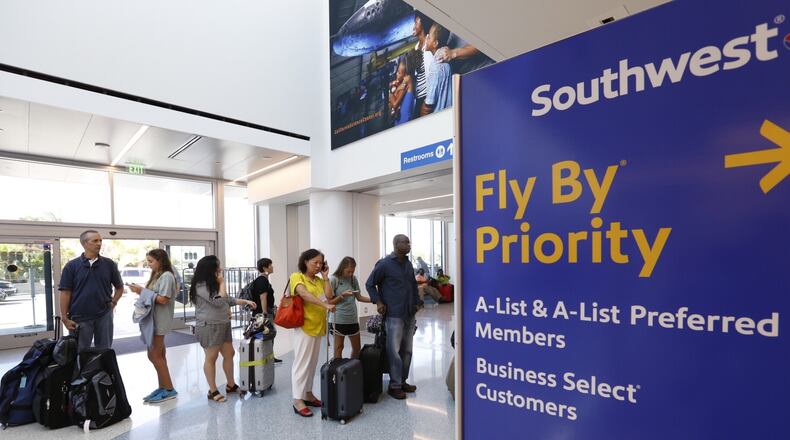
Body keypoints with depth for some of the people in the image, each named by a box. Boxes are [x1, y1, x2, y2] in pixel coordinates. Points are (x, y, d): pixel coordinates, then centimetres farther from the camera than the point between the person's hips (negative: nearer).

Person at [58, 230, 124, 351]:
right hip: (80, 318, -1)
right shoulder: (71, 266, -2)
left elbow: (119, 287, 13)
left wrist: (113, 302, 1)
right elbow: (65, 293, -2)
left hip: (104, 316, 1)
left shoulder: (109, 264, 2)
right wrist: (65, 318, -5)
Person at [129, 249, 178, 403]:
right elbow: (152, 296, 14)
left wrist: (142, 291, -14)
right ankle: (163, 387, 18)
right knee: (158, 355, 11)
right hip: (153, 320, 9)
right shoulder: (157, 275, 18)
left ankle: (169, 389, 3)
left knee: (154, 355, -5)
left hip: (160, 321, -9)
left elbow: (163, 300, -19)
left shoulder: (166, 276, -12)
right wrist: (140, 291, -2)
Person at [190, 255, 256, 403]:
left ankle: (231, 385, 25)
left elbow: (228, 300, 21)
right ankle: (213, 391, 14)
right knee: (211, 358, 1)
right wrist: (222, 283, -11)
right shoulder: (201, 286, -16)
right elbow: (219, 302, -21)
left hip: (223, 325, 9)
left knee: (229, 354, 12)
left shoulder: (213, 284, 15)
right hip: (209, 326, -9)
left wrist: (246, 302, 14)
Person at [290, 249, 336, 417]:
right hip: (304, 325, -7)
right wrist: (325, 305, -31)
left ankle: (308, 394, 27)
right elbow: (304, 294, -25)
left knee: (312, 362, 15)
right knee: (302, 363, -2)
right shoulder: (297, 277, -8)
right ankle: (298, 400, 7)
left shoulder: (319, 280, 12)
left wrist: (325, 277, 1)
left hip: (318, 326, 7)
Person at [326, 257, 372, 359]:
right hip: (339, 319, -5)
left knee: (356, 348, 14)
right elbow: (330, 301, -7)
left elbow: (359, 297, 9)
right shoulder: (333, 279, -9)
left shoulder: (353, 279, 6)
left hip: (353, 319, 5)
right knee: (339, 348, 6)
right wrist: (342, 295, -20)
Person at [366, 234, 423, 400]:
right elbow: (370, 284, -3)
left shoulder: (408, 264, 10)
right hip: (394, 315, -7)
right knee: (394, 351, -1)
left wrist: (417, 301, 12)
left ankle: (403, 381, 27)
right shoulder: (384, 264, -9)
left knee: (407, 350, 13)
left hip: (410, 315, 7)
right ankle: (394, 385, 12)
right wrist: (378, 301, -10)